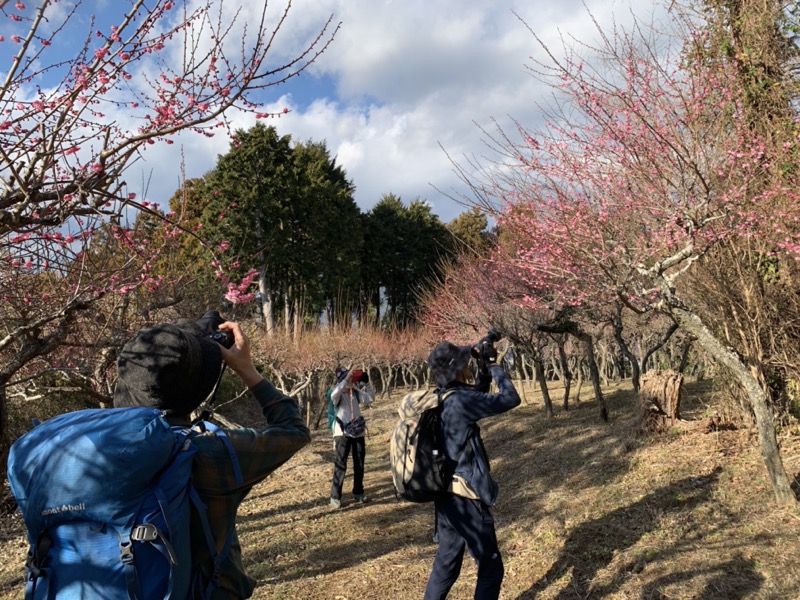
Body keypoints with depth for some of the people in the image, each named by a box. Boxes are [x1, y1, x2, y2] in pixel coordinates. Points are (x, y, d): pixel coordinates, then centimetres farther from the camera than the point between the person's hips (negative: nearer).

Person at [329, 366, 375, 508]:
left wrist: (366, 383, -10)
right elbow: (334, 396, -32)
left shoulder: (356, 392, 5)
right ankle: (335, 497, 4)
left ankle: (358, 492, 28)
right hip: (343, 433, -5)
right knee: (340, 465, -4)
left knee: (359, 464, 14)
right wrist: (346, 380, -35)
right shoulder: (338, 393, -9)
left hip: (358, 432, 5)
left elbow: (370, 399, 1)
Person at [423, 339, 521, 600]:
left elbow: (476, 398, 20)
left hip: (445, 495, 9)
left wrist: (485, 371, 9)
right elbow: (510, 399, -16)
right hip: (465, 498, -9)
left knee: (446, 562, 22)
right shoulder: (459, 402, -24)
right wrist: (494, 366, -4)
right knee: (491, 569, 8)